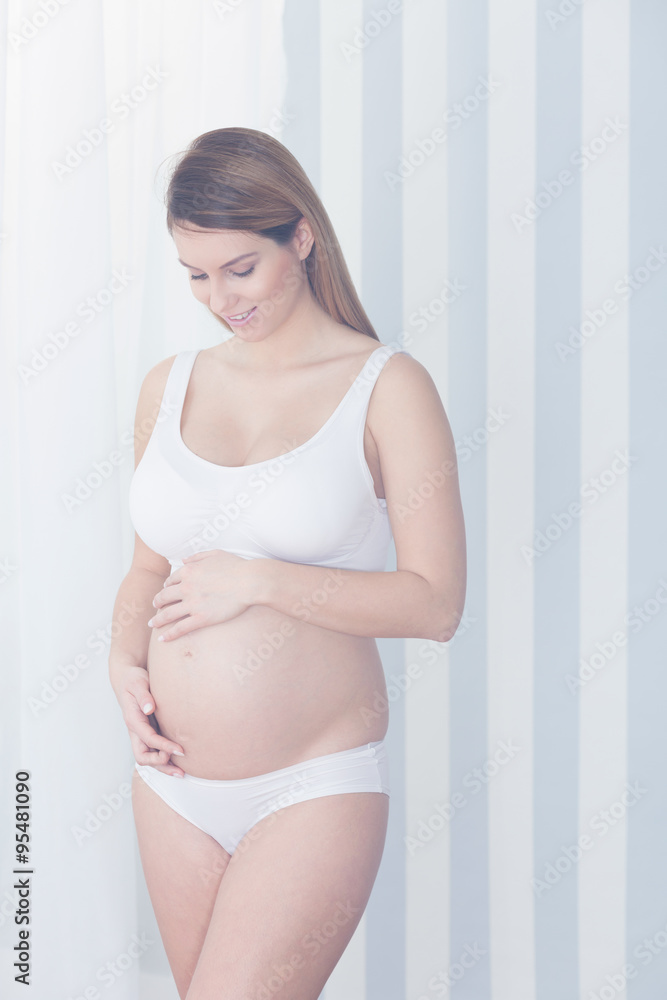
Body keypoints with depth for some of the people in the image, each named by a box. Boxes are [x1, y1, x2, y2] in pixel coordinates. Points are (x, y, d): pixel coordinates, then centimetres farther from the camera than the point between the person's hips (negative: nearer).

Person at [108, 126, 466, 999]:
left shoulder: (387, 387, -7)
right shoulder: (169, 385, 6)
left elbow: (435, 603, -12)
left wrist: (257, 579, -17)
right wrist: (126, 656, -2)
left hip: (315, 791, -5)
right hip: (174, 786, 5)